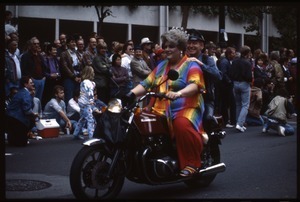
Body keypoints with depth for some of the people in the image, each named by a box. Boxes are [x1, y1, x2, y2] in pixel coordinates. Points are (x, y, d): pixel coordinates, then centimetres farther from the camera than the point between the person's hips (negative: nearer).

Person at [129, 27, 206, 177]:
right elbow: (146, 84, 15)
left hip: (186, 109, -6)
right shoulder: (161, 66, 23)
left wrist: (178, 93, -36)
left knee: (182, 125, -38)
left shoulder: (191, 65, 3)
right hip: (161, 110, 6)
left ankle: (192, 163, -25)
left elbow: (195, 85, -16)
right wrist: (131, 94, -4)